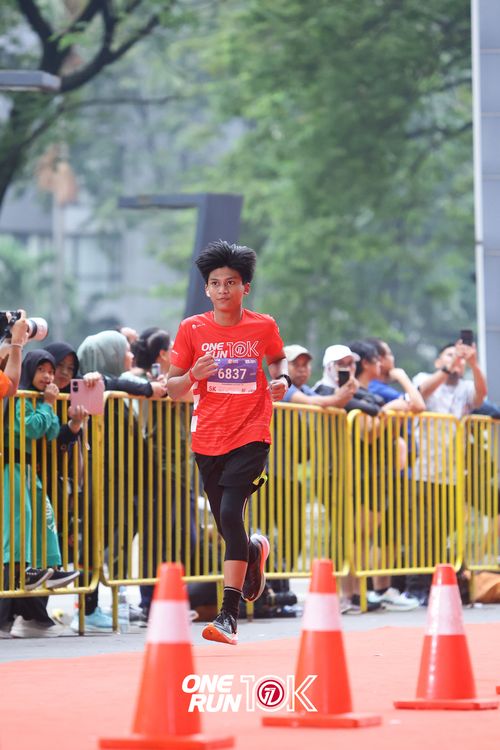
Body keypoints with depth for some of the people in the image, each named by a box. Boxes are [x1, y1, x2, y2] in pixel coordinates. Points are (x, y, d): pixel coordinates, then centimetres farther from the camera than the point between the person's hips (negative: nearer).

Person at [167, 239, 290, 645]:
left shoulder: (264, 326, 0)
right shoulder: (192, 329, 0)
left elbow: (278, 358, 20)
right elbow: (173, 389, 4)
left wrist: (282, 378, -1)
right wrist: (193, 375, -17)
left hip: (251, 436, -3)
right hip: (208, 440, 3)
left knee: (231, 514, -20)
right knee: (227, 524, 10)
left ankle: (230, 614, -18)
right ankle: (257, 549, 49)